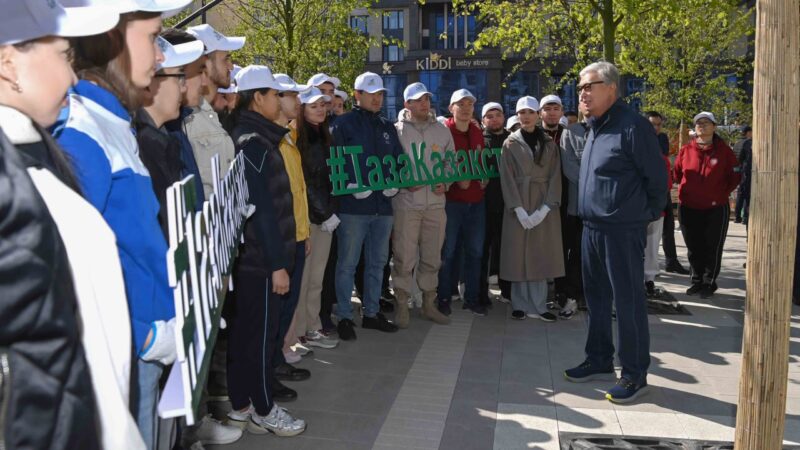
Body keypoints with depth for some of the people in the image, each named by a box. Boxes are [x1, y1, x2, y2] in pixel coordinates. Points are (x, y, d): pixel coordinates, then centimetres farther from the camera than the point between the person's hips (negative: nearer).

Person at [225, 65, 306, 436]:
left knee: (244, 332, 15)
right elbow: (262, 208, -20)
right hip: (262, 258, -9)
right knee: (261, 334, 3)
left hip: (251, 256, 9)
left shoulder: (252, 138, 13)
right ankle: (264, 410, 17)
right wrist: (277, 263, -19)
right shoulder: (254, 143, -16)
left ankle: (240, 406, 26)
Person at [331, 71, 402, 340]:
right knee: (347, 263, 0)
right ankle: (344, 317, 11)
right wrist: (350, 186, -21)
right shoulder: (344, 124, -2)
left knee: (377, 262, 13)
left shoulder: (387, 127, 17)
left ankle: (371, 313, 26)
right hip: (353, 205, -6)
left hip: (383, 204, 6)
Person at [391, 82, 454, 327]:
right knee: (404, 258, -2)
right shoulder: (397, 130, -2)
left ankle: (429, 304, 26)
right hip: (406, 203, -4)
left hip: (435, 203, 4)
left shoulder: (442, 131, 10)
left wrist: (445, 183, -1)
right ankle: (402, 306, 12)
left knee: (432, 257, 12)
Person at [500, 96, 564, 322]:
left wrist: (545, 208, -12)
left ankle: (538, 305, 9)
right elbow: (507, 178, -4)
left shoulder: (549, 144, 8)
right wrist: (519, 210, -14)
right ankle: (520, 304, 9)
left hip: (544, 205, 1)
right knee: (519, 254, 0)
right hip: (518, 205, -1)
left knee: (541, 254, 2)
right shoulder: (510, 143, 4)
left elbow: (555, 177, 1)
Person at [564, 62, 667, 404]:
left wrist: (646, 215, 0)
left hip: (623, 231, -9)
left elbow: (657, 178, -10)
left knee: (628, 301, 1)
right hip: (592, 228, 9)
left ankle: (635, 374, 14)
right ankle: (600, 361, 31)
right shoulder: (595, 129, 13)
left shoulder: (632, 127, -14)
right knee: (596, 298, 16)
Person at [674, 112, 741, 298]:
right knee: (694, 248, 11)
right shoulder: (686, 150, 1)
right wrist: (688, 189, 4)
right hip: (689, 208, 2)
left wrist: (721, 194, -2)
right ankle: (697, 281, 25)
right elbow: (677, 174, 12)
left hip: (716, 209, -2)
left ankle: (709, 283, 18)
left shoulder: (723, 150, -2)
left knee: (713, 248, 5)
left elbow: (735, 176, 3)